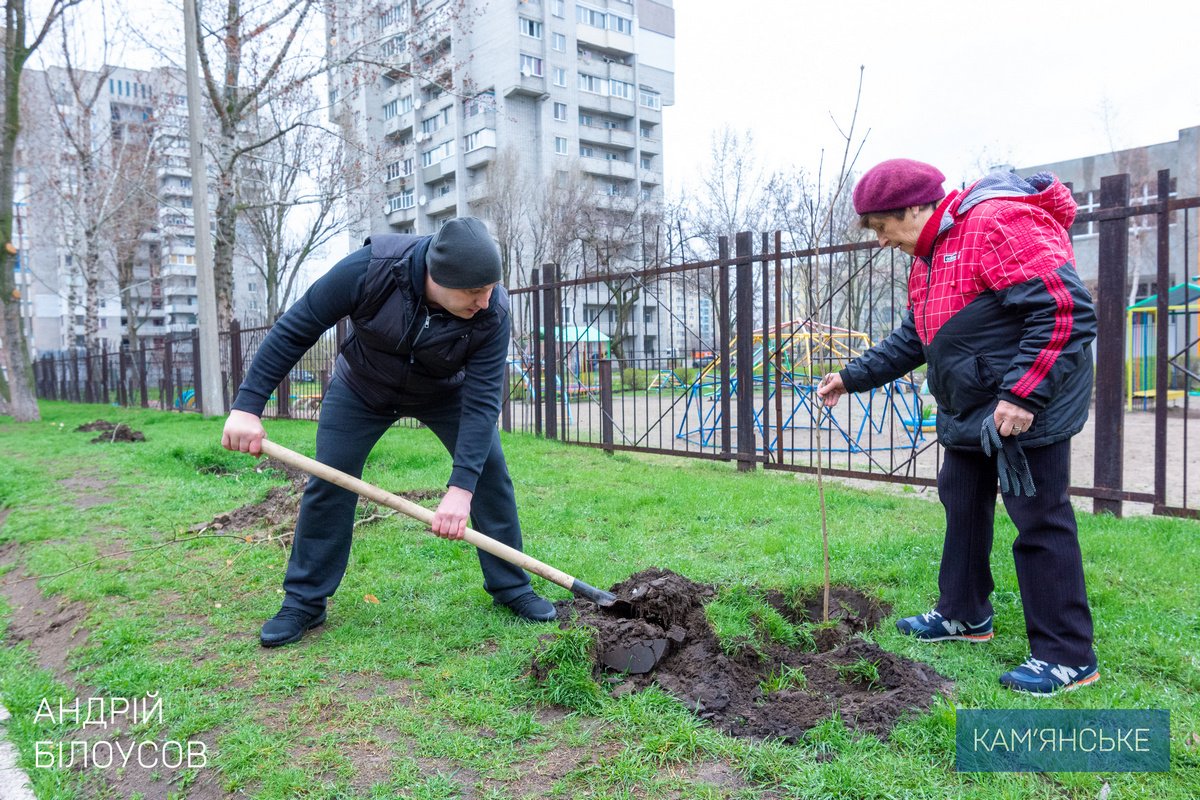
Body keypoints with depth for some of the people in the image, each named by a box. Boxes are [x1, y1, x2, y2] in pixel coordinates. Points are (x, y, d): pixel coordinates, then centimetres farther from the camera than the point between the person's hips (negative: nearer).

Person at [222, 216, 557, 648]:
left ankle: (511, 588, 8)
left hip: (446, 393, 1)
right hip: (362, 388, 0)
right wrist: (248, 405, -27)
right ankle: (304, 602, 13)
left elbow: (481, 402, -33)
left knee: (490, 473, -8)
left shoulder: (492, 312, -33)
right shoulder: (370, 268, -36)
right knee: (328, 483, -4)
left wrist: (460, 488, -41)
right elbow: (295, 329, -25)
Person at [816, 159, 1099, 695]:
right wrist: (855, 377, 15)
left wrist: (1022, 395, -27)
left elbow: (1068, 310, -25)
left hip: (1025, 412, -10)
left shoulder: (999, 225, -19)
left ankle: (1067, 658, 9)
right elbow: (914, 338, 22)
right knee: (962, 505, 17)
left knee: (1040, 522, -4)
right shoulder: (929, 256, 14)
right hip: (969, 412, 10)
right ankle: (963, 615, 34)